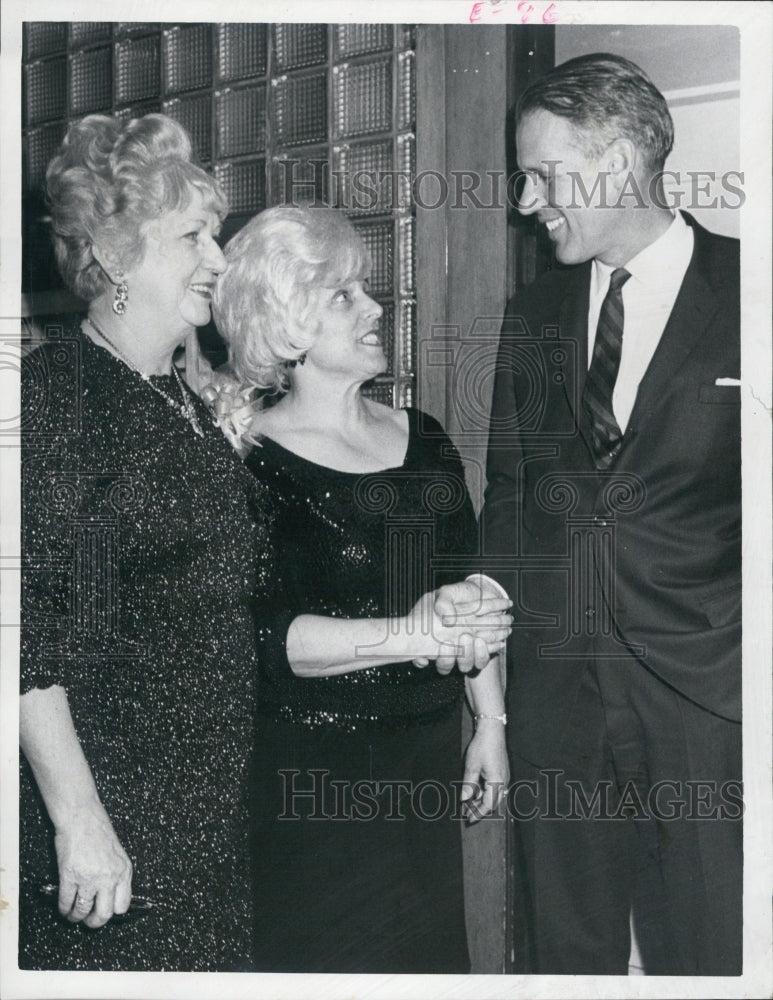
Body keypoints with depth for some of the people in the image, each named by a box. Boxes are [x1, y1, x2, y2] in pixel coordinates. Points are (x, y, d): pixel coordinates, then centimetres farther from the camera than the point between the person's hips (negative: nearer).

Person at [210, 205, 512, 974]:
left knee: (427, 950, 16)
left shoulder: (423, 439, 8)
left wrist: (490, 721, 12)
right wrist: (407, 636, -25)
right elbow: (259, 636, -20)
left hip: (424, 757, 6)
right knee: (328, 959, 7)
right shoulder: (251, 462, -12)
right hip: (310, 773, -6)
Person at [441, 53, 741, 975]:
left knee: (709, 956, 4)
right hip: (554, 688, 4)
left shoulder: (740, 292, -3)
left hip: (706, 701, -4)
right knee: (564, 951, 13)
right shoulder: (531, 318, 12)